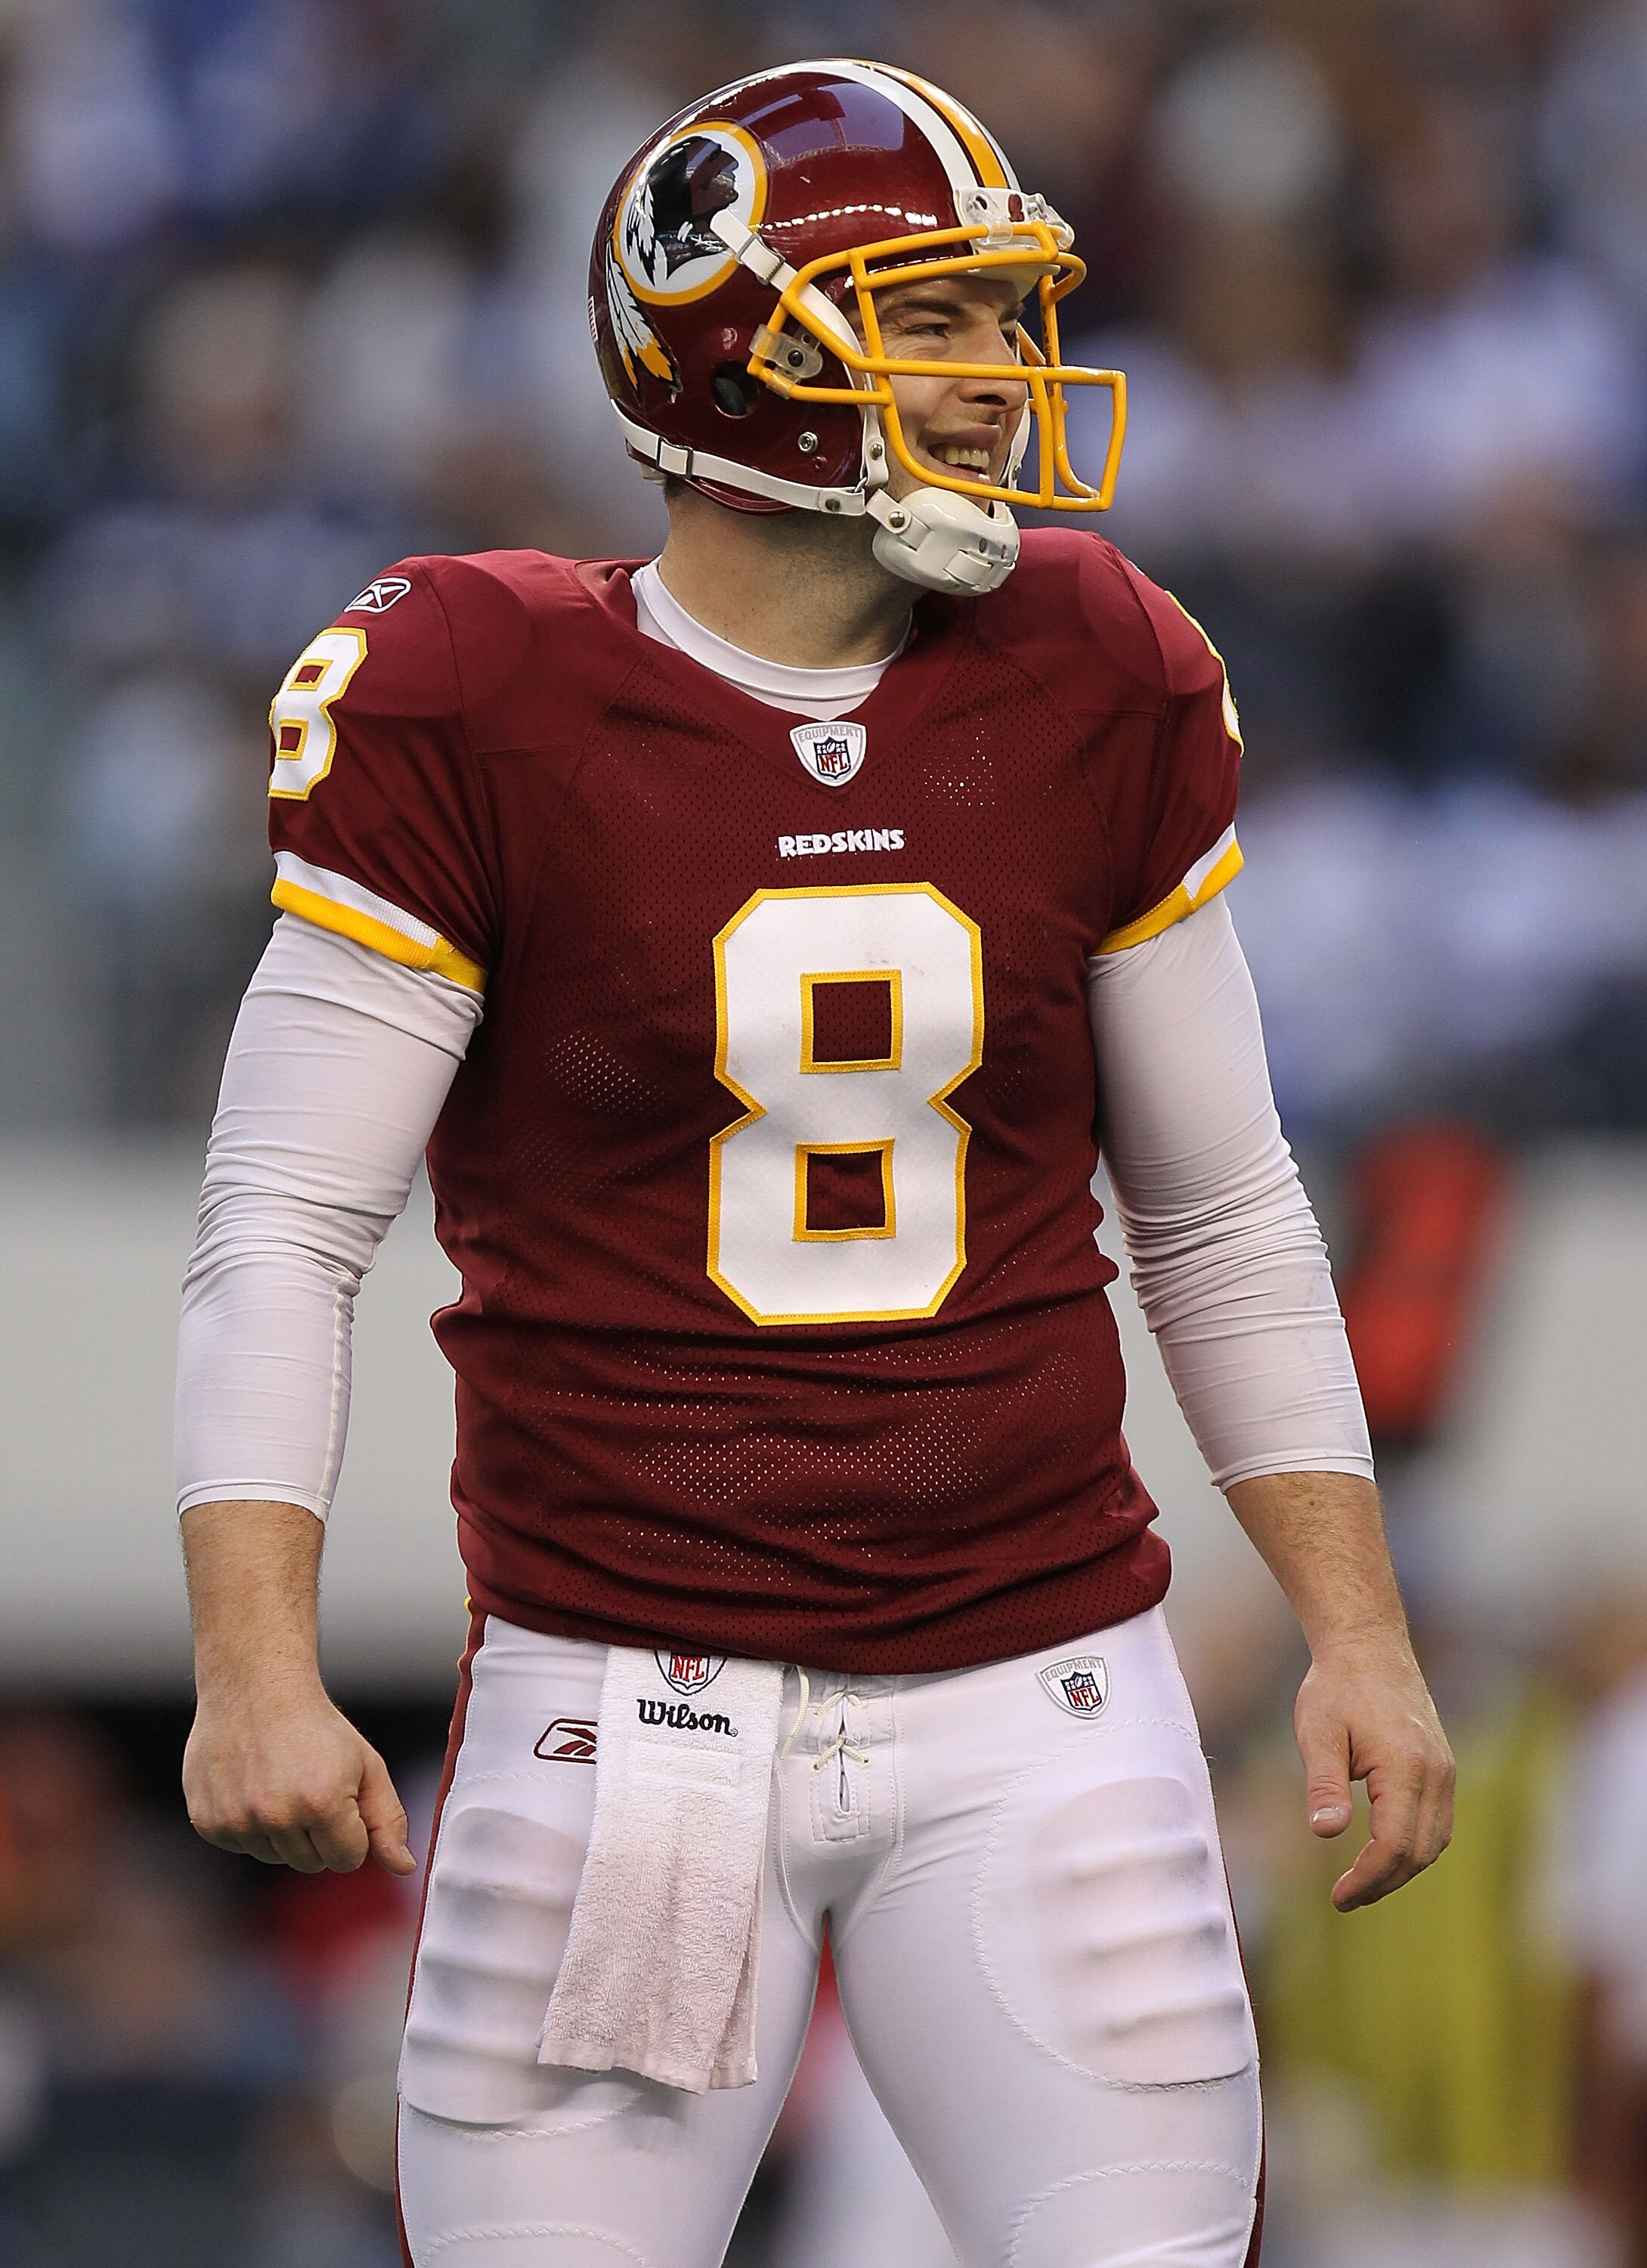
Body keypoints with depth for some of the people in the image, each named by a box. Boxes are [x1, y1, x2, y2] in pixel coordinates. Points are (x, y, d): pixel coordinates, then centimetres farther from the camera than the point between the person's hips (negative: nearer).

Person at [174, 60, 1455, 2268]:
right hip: (629, 1696, -3)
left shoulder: (1096, 698, 5)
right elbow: (285, 1229, -6)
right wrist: (257, 1665, -16)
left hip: (1035, 1703, 3)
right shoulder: (476, 718, -6)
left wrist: (1358, 1627, 8)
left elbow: (1222, 1218, 14)